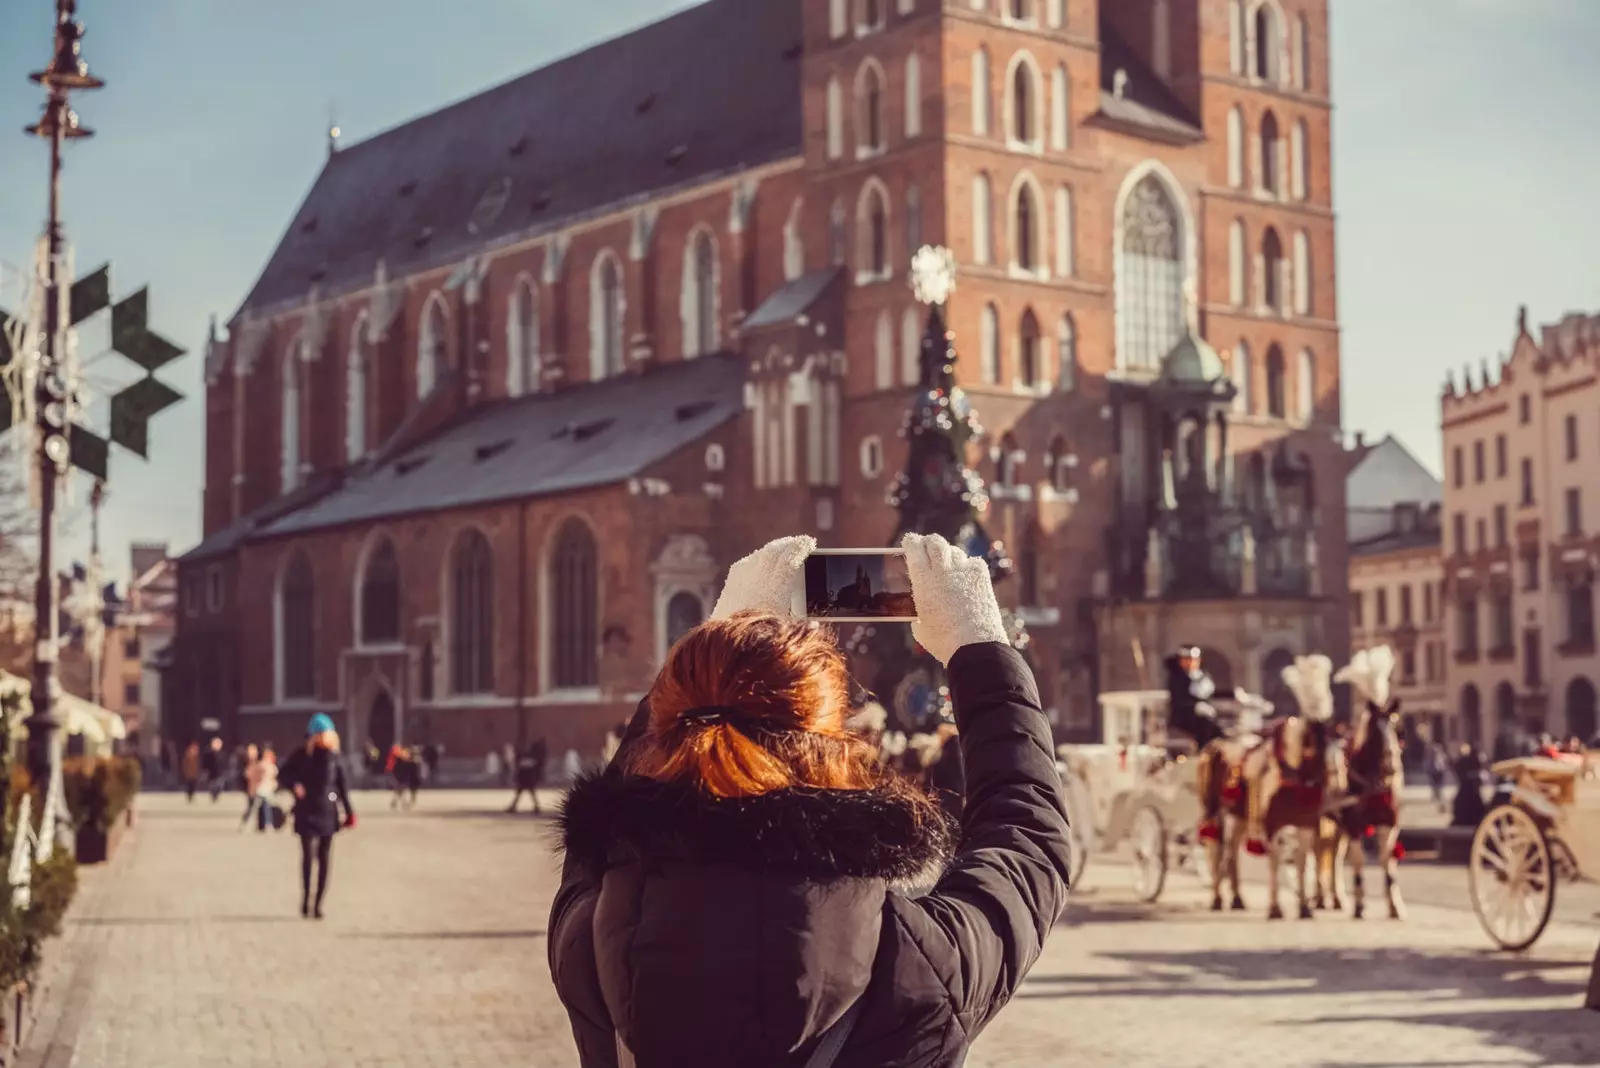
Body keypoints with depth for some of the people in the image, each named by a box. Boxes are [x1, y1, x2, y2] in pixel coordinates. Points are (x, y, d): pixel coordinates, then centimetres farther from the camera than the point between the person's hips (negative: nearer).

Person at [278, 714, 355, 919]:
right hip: (306, 811, -2)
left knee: (325, 858, 3)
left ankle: (318, 903, 10)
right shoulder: (301, 755, -3)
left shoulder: (333, 756, 2)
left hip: (328, 812, 2)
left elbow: (342, 785, 6)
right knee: (308, 854, -14)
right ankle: (306, 899, -2)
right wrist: (294, 786, -13)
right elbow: (283, 774, 7)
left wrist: (348, 811, 4)